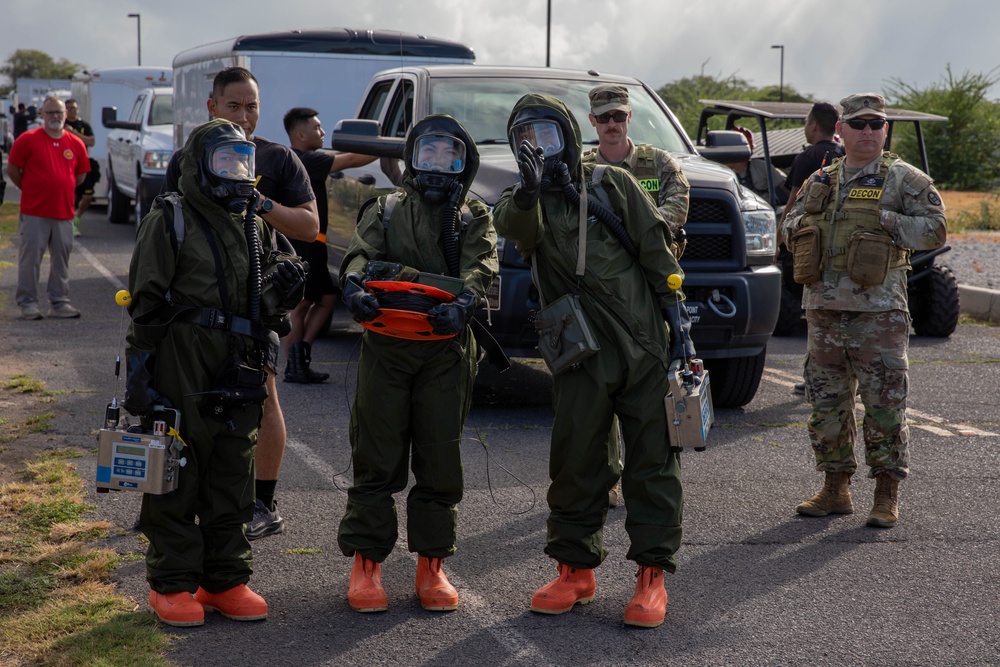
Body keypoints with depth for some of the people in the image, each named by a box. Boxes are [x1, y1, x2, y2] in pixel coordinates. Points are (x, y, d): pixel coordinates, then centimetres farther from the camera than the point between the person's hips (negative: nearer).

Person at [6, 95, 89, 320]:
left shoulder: (76, 144, 7)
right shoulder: (28, 140, -4)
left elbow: (81, 174, 19)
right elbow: (12, 169, 1)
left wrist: (61, 189, 13)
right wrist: (30, 190, 5)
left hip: (64, 213, 4)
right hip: (34, 212, -3)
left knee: (61, 259, 8)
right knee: (30, 259, 0)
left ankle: (60, 302, 16)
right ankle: (28, 302, 7)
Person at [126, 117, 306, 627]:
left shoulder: (254, 227, 16)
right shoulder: (170, 222, -3)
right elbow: (146, 304, -6)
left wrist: (284, 294, 0)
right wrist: (141, 377, -12)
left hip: (237, 375, 6)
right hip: (180, 370, -6)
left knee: (232, 479, 10)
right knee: (176, 478, 0)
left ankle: (225, 580, 19)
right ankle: (171, 584, 10)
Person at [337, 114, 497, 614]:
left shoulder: (474, 219, 13)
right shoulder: (385, 211, 15)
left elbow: (481, 267, -6)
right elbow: (360, 254, -4)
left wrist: (464, 299, -29)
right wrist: (355, 285, -28)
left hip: (447, 352, 0)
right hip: (385, 347, 0)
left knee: (440, 459, 4)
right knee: (376, 457, 1)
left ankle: (432, 563, 15)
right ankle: (366, 564, 9)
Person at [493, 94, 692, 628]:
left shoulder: (614, 184, 8)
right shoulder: (522, 200, 9)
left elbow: (655, 246, 7)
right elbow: (515, 228, -16)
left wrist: (676, 312, 0)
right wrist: (530, 190, -35)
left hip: (645, 344, -1)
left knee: (652, 459, 0)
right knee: (576, 460, 4)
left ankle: (652, 573, 6)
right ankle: (575, 568, 17)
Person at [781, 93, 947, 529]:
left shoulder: (903, 179, 2)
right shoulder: (821, 180, 16)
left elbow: (935, 230, -6)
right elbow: (789, 225, 24)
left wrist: (884, 221, -12)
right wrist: (801, 228, 2)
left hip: (878, 312, -5)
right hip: (824, 309, 5)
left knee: (884, 404, -3)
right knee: (826, 402, 9)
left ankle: (887, 496, 7)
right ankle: (836, 488, 20)